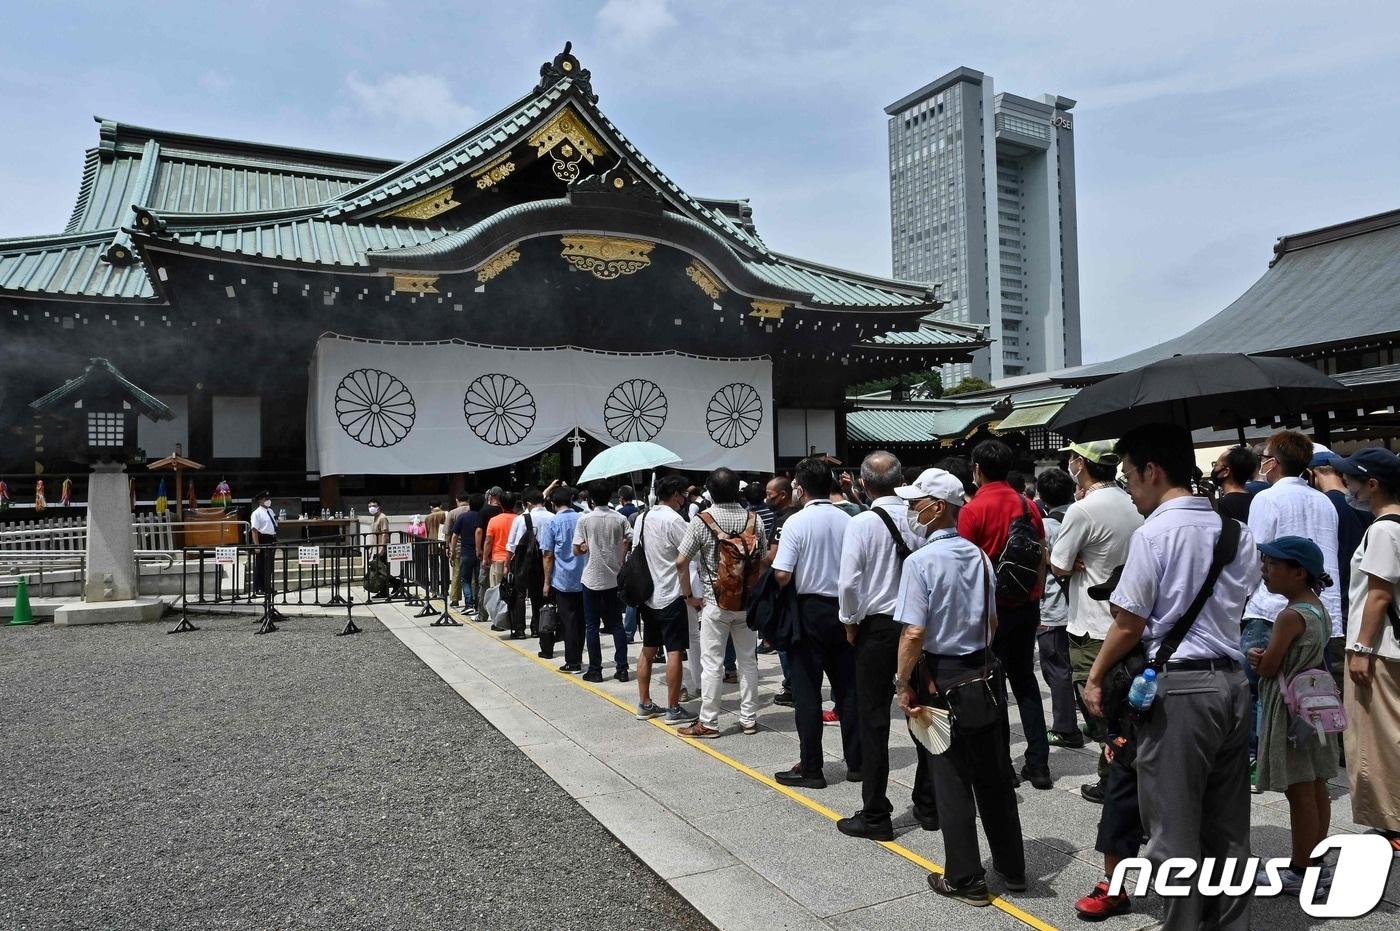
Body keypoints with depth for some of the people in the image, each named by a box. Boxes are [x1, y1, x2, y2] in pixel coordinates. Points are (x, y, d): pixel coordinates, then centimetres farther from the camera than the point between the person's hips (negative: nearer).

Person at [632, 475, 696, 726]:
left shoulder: (642, 517, 9)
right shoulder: (673, 520, -16)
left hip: (647, 594, 8)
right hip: (670, 596, -8)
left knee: (648, 651, 15)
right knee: (675, 652, -2)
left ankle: (644, 704, 22)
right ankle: (674, 710, 3)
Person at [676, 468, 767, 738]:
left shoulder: (702, 521, -10)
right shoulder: (753, 520, 0)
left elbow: (681, 562, -12)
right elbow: (764, 559, 5)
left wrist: (689, 596, -1)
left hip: (715, 602, -3)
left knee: (712, 663, 3)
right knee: (748, 660, 12)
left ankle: (708, 723, 10)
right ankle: (749, 718, 20)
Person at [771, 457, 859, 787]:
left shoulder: (796, 522, -13)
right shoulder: (848, 521, 0)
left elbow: (782, 575, -18)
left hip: (809, 611, -4)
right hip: (843, 610, 5)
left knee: (807, 691, 4)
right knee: (847, 688, 13)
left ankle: (811, 769, 9)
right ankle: (855, 763, 21)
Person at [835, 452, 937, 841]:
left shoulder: (862, 523, -13)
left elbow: (849, 582, -16)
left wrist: (851, 622, 0)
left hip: (877, 627, -4)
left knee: (874, 722, 4)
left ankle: (875, 815, 10)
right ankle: (929, 805, 25)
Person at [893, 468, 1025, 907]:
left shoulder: (921, 561, -18)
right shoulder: (978, 554, 2)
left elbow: (914, 632, -22)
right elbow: (992, 620, 12)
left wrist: (903, 684, -12)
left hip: (944, 677, -6)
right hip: (986, 672, 6)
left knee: (953, 779, 6)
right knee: (994, 772, 17)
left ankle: (965, 879, 16)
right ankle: (1011, 867, 30)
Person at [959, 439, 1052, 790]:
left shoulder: (973, 510, -12)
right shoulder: (1029, 507, 3)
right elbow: (1042, 560, 9)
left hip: (991, 607, -5)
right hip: (1026, 605, 5)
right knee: (1025, 679, 15)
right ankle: (1038, 764, 17)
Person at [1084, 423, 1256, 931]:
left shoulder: (1154, 533, -13)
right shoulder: (1236, 531, 9)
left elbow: (1129, 624, -12)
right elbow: (1239, 605, 14)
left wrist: (1095, 677, 1)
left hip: (1178, 687, -8)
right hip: (1233, 680, 8)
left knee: (1174, 828, 4)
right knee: (1229, 826, 16)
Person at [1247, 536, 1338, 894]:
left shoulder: (1291, 616, -21)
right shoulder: (1318, 608, 7)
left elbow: (1267, 668, -17)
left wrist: (1255, 658, 3)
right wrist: (1265, 658, -1)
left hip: (1291, 710, -9)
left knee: (1299, 792, 0)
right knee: (1316, 789, 15)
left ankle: (1301, 873, 10)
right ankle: (1313, 864, 26)